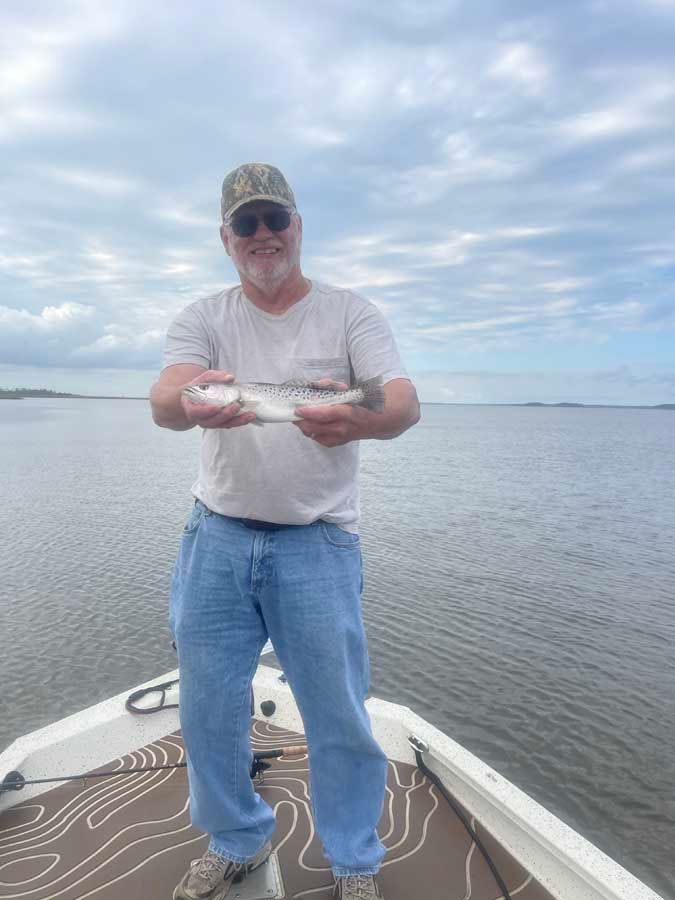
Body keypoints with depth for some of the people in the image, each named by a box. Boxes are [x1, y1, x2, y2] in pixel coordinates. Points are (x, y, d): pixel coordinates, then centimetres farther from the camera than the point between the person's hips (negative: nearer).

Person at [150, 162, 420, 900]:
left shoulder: (351, 313, 1)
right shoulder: (203, 318, 6)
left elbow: (405, 400, -15)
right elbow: (163, 396, -14)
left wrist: (362, 419, -39)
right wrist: (190, 402, -39)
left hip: (318, 542, -2)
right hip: (217, 536, 3)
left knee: (339, 715, 5)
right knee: (207, 706, 12)